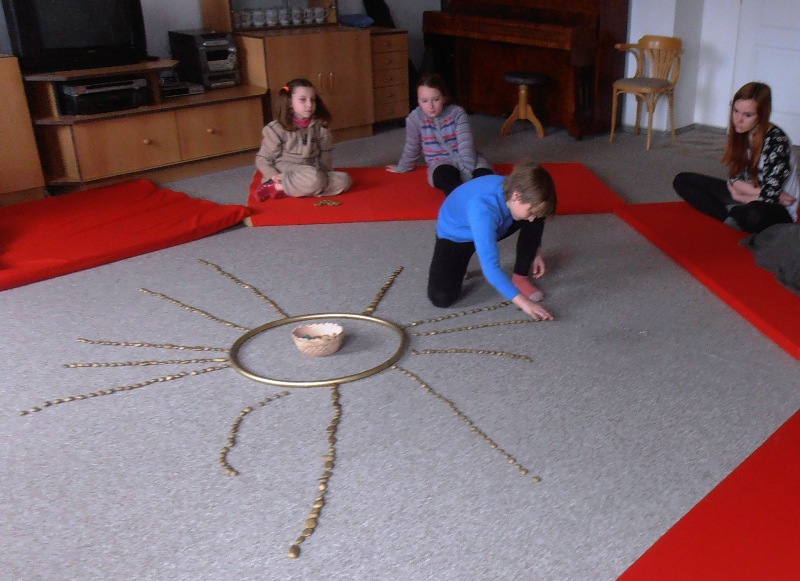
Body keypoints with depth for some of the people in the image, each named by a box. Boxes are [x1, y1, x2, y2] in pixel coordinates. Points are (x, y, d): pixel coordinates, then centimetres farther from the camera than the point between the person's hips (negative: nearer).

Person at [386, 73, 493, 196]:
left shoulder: (457, 113, -7)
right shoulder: (415, 117, -6)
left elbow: (465, 145, -17)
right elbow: (411, 147, 10)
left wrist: (467, 172, -30)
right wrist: (402, 167, 24)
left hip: (466, 159, 1)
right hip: (441, 163, -1)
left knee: (483, 174, -33)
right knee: (446, 174, -39)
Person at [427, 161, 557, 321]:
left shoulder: (513, 188, -24)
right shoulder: (483, 210, -44)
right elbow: (491, 268, -47)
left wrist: (536, 252, 0)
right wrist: (523, 302, -47)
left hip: (493, 228, 6)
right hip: (455, 235, -5)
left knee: (538, 209, -19)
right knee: (442, 298, -25)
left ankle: (520, 277, -4)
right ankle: (458, 265, 9)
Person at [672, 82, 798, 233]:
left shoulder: (776, 141, -25)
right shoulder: (739, 133, -6)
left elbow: (768, 196, -27)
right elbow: (735, 178, -4)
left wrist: (740, 195, -10)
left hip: (777, 209, -7)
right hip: (745, 199, 7)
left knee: (754, 214, -44)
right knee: (682, 180, -3)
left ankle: (731, 213, -9)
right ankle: (733, 216, -14)